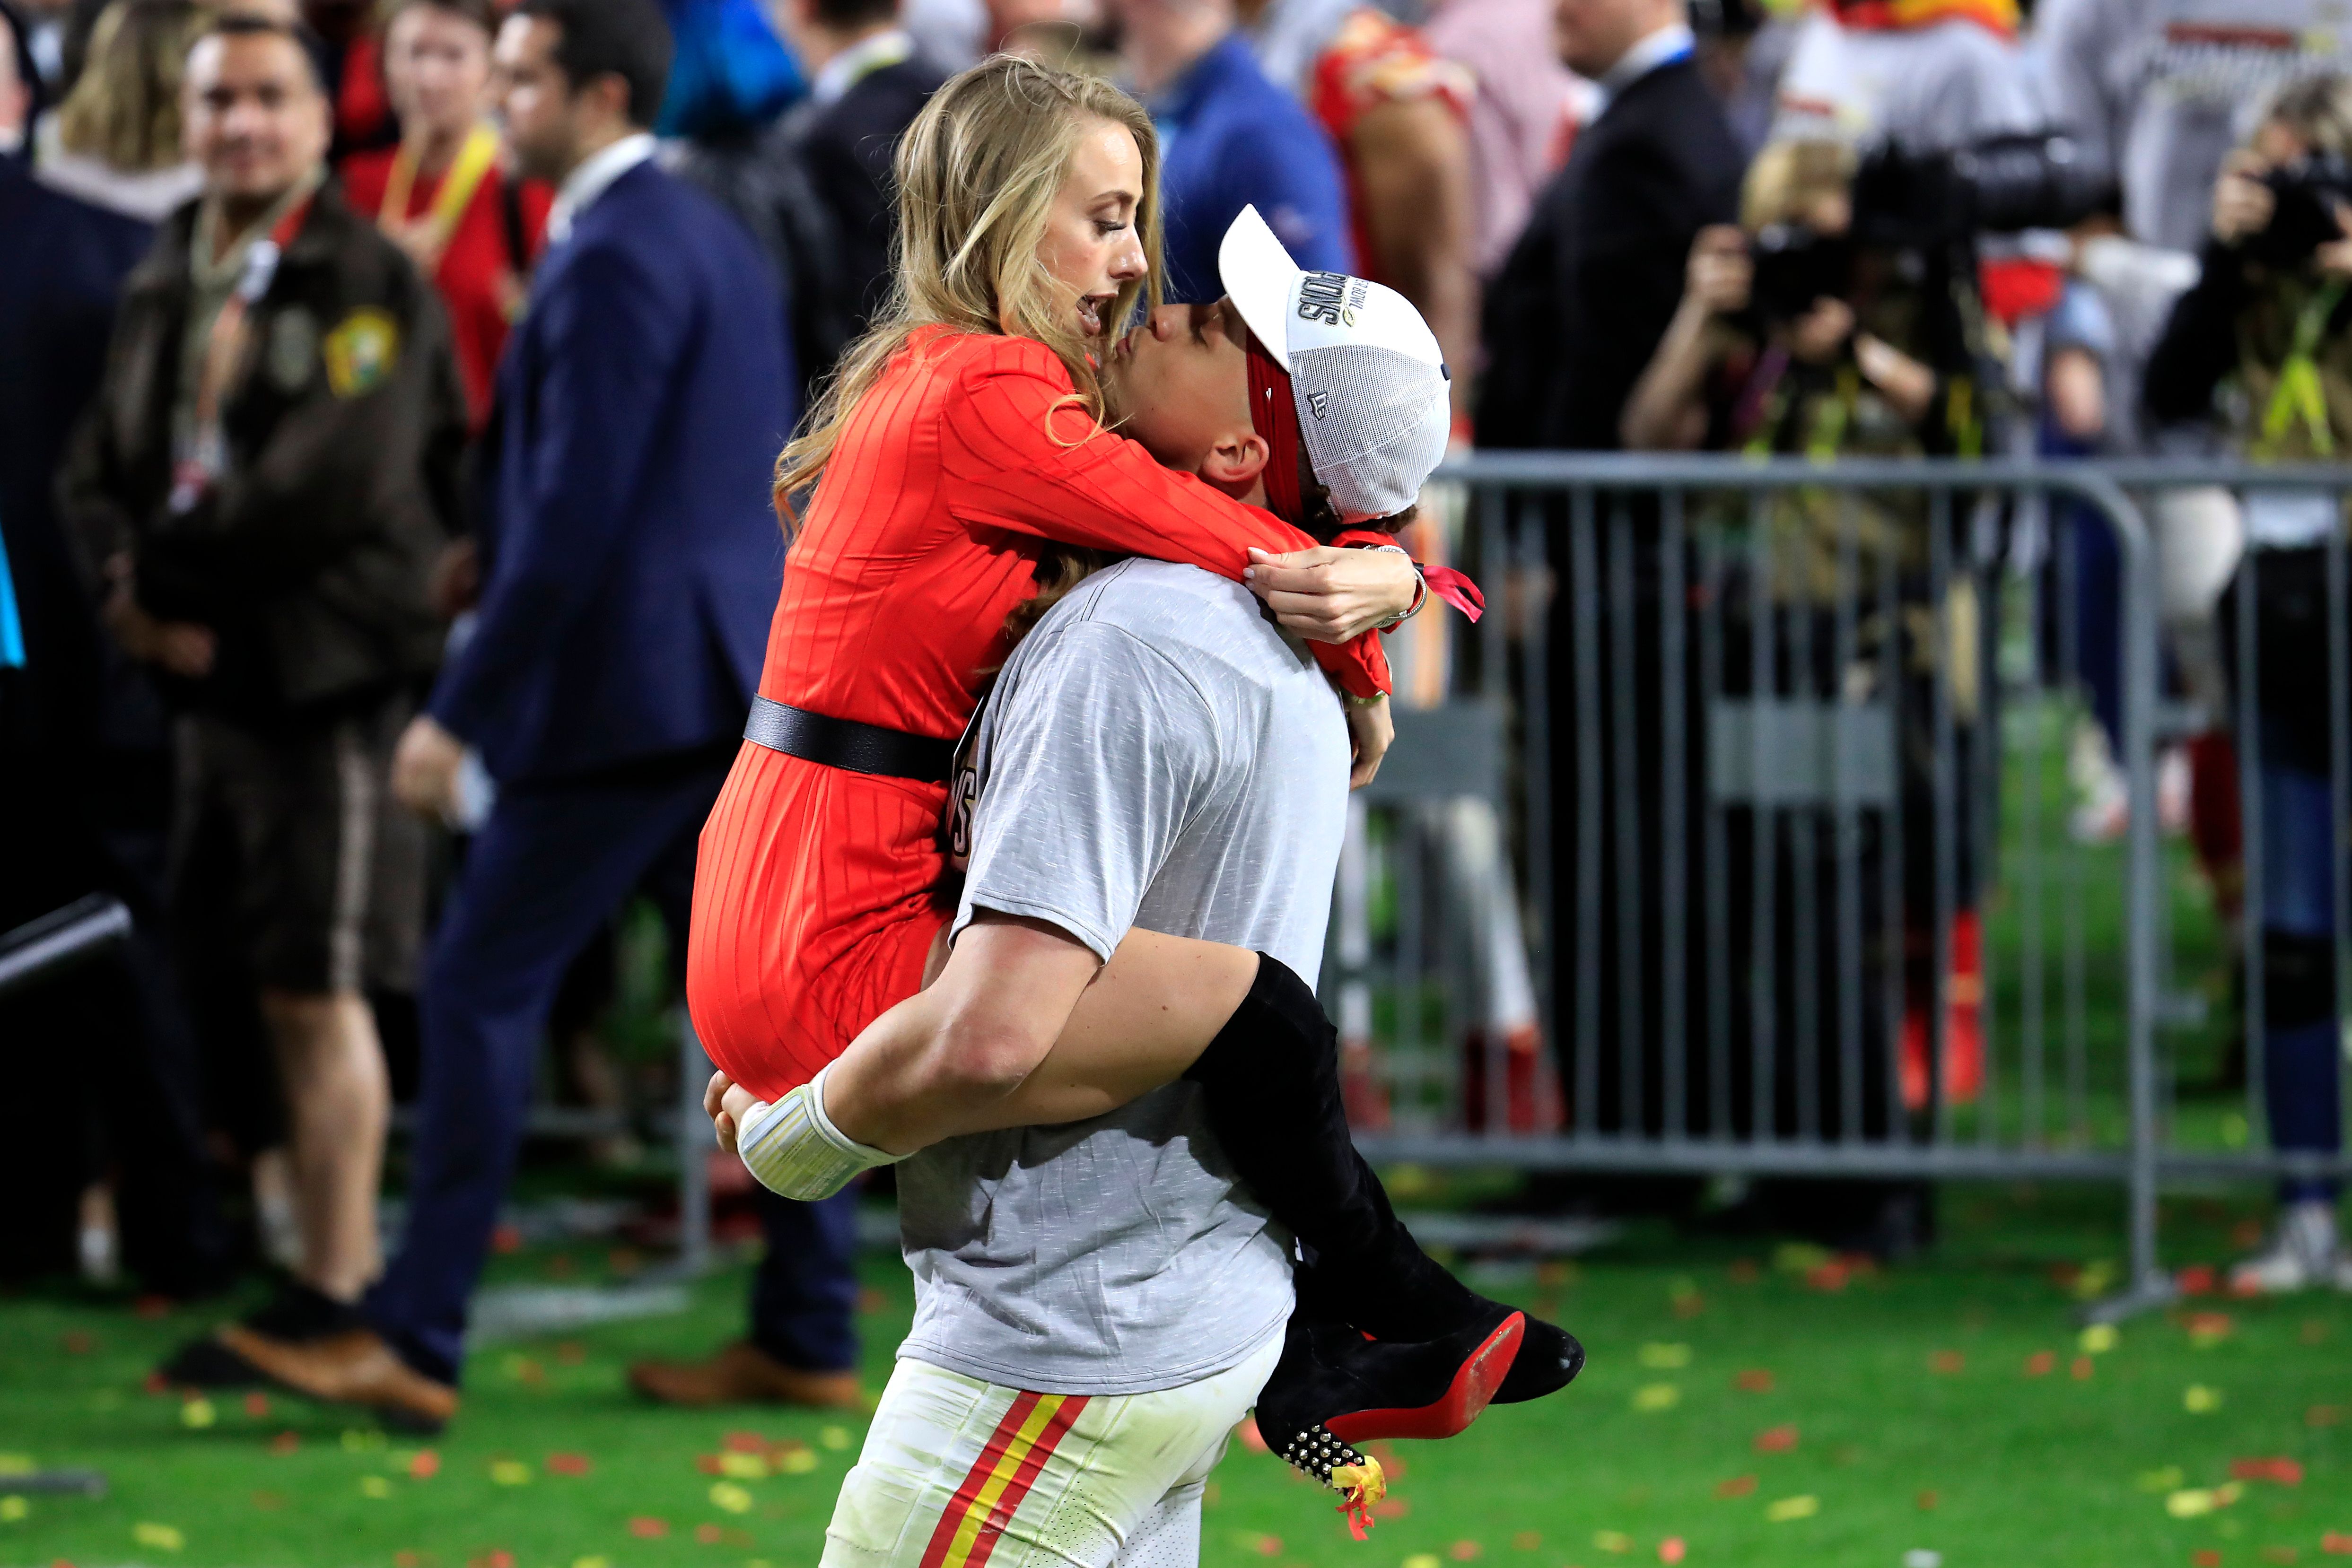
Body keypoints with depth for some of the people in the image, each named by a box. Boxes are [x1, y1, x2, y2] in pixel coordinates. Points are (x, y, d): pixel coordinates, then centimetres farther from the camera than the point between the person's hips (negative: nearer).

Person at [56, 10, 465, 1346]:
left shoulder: (367, 283, -9)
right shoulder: (167, 286, 14)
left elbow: (334, 486, -19)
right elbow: (102, 468, 14)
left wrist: (170, 575, -12)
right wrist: (132, 585, -7)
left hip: (330, 672, -7)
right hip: (216, 675, 7)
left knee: (318, 992, -6)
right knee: (281, 994, 10)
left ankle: (333, 1297, -1)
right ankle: (349, 1268, 18)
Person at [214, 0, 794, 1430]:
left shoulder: (614, 260, -15)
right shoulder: (714, 238, 16)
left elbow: (576, 513, -20)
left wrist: (461, 710, -16)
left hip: (630, 687, -10)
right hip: (737, 672, 10)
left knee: (483, 988, -5)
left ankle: (416, 1343, -5)